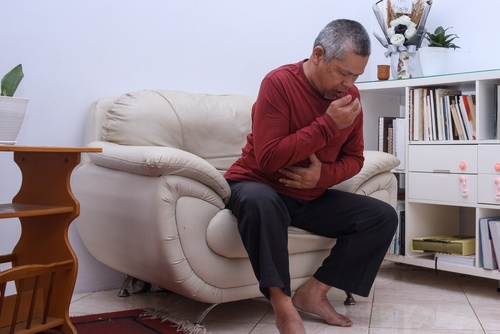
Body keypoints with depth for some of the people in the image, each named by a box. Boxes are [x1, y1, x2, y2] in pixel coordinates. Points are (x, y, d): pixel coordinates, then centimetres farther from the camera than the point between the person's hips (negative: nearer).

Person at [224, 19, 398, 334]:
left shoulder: (350, 96, -1)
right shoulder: (279, 83, -19)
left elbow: (354, 158, 6)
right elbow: (268, 159, -25)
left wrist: (323, 175, -17)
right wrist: (328, 125, -26)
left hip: (313, 197, 6)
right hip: (260, 186, -6)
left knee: (384, 216, -8)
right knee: (260, 202, -41)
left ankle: (313, 292, -8)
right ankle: (283, 305, -28)